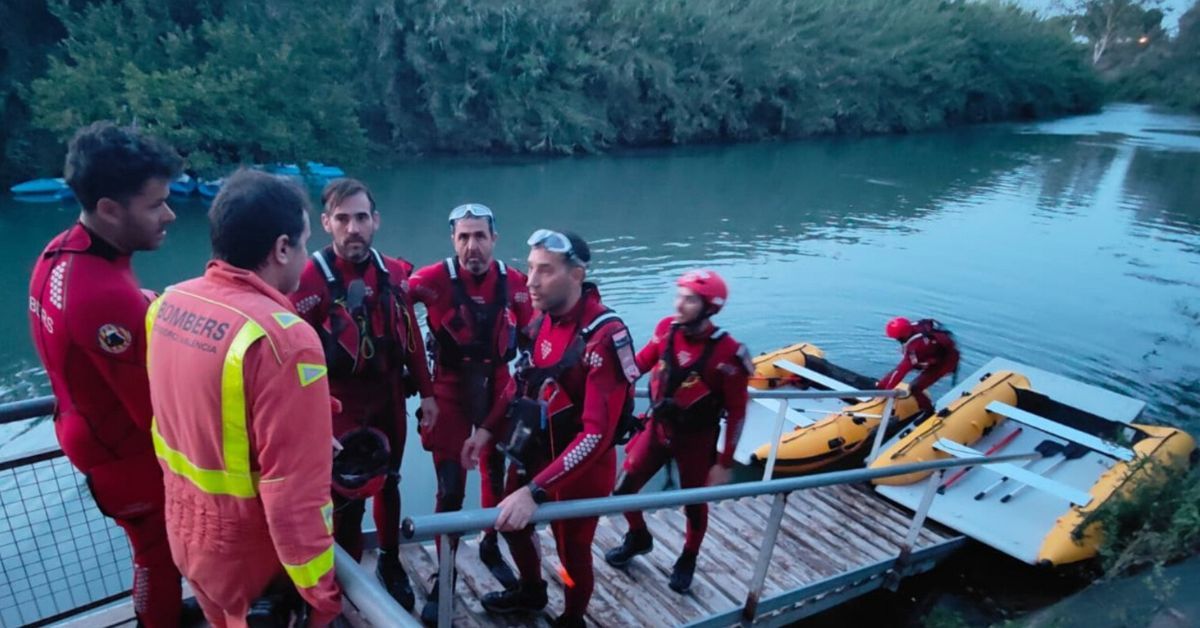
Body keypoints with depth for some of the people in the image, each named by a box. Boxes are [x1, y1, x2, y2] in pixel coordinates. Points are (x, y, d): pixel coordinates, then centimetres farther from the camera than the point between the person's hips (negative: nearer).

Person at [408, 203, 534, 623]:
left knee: (499, 476, 16)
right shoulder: (434, 280, -17)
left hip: (498, 390, 3)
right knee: (451, 490, -2)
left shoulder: (515, 283, -7)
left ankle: (491, 548, 42)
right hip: (451, 391, -3)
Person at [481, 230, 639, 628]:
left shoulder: (604, 336, -29)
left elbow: (597, 433, -32)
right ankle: (531, 592, 54)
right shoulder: (544, 320, -5)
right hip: (533, 455, 8)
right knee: (510, 524, 25)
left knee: (572, 552, 11)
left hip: (580, 468, -7)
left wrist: (535, 491, -34)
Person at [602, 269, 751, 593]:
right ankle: (638, 538, 40)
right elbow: (639, 364, 3)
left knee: (695, 505, 15)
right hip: (657, 428, 4)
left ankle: (688, 560, 45)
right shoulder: (666, 329, -12)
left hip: (696, 439, -4)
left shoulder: (726, 353, -24)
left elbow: (736, 412, -14)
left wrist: (725, 463, -10)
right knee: (623, 490, 8)